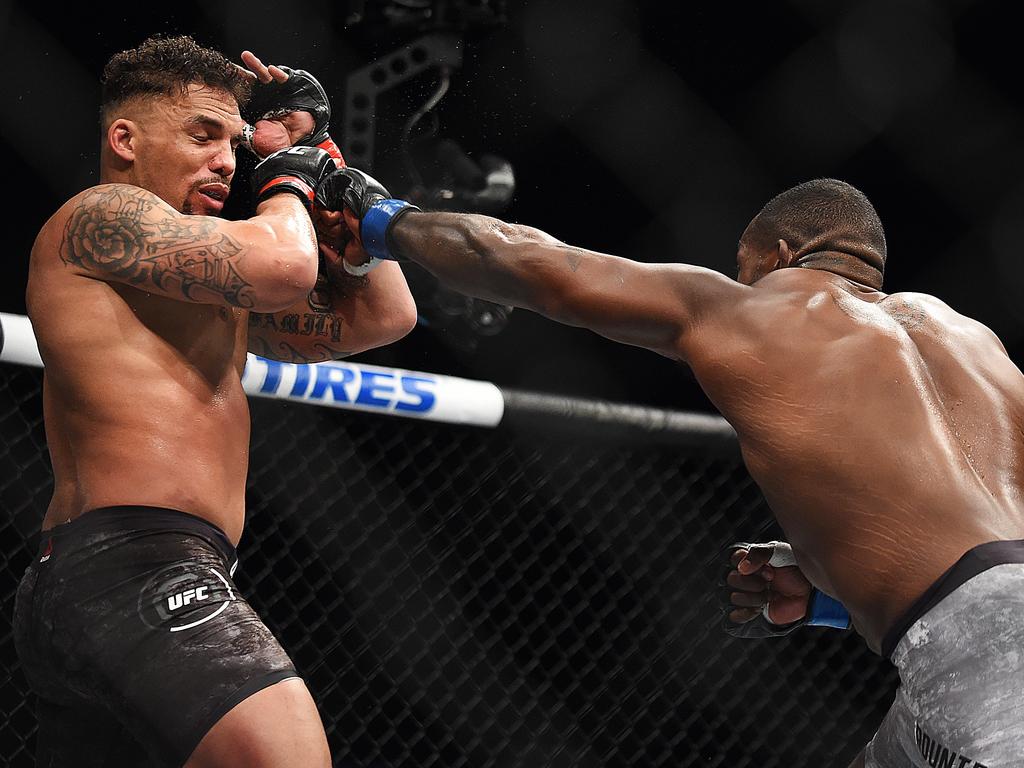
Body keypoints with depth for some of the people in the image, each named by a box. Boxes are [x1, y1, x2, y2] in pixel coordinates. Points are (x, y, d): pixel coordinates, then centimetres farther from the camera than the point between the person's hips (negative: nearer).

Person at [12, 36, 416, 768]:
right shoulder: (100, 214, -1)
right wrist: (288, 179, 6)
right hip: (134, 563, -11)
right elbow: (283, 265, -16)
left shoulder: (213, 290, 27)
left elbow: (381, 316, 26)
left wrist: (318, 151, 25)